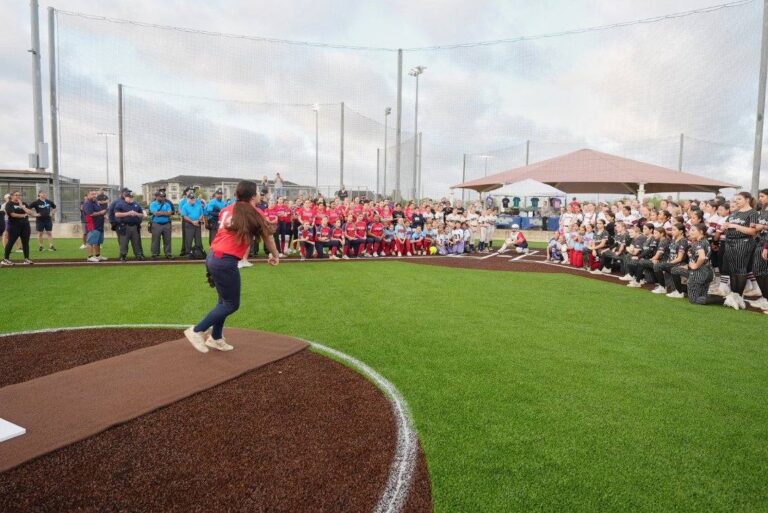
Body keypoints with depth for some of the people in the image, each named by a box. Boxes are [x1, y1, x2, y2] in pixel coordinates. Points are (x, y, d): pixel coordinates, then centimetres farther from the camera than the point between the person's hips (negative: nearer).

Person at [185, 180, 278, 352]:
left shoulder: (228, 209, 15)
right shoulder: (255, 213, -2)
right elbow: (268, 237, 10)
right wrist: (275, 255, 26)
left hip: (212, 257, 8)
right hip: (225, 262, -8)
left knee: (224, 300, 20)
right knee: (231, 304, 6)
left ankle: (216, 338, 27)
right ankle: (197, 331, 7)